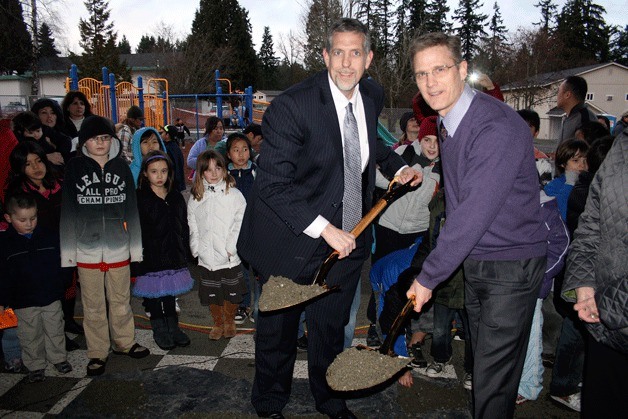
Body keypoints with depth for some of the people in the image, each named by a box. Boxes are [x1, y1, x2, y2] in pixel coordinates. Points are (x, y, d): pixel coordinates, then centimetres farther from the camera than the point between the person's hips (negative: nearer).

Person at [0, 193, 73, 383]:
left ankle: (58, 358, 33)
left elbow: (62, 263, 6)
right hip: (24, 303, -1)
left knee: (55, 331, 14)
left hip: (52, 298, 1)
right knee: (30, 337, 12)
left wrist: (62, 286, 5)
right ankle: (35, 365, 29)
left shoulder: (50, 237, -4)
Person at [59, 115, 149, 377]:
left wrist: (136, 247, 7)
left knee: (121, 300, 12)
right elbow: (68, 211, 1)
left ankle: (124, 342, 31)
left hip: (118, 248, 1)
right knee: (93, 305, 8)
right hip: (87, 249, -1)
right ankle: (97, 353, 22)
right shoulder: (75, 168, 0)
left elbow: (132, 208, 7)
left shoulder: (121, 168, 4)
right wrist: (67, 249, -1)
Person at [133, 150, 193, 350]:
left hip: (173, 255, 4)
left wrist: (185, 254, 8)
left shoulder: (176, 197, 7)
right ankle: (159, 329, 23)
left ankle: (173, 326, 28)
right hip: (150, 257, -4)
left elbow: (184, 228, 11)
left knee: (170, 292, 14)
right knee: (153, 293, 7)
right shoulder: (140, 198, -8)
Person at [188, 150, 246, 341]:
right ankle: (218, 323, 33)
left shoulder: (234, 194, -4)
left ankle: (229, 322, 34)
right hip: (207, 257, 2)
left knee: (231, 292, 11)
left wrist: (232, 247, -14)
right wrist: (197, 249, -3)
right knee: (212, 295, 13)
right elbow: (193, 226, 6)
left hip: (229, 256, -2)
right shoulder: (195, 198, 4)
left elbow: (241, 223, -8)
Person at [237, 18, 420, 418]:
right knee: (279, 328, 16)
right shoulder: (292, 105, -20)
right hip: (293, 240, -4)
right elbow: (273, 184, -24)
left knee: (331, 326, 22)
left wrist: (399, 166, 7)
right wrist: (324, 228, -28)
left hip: (348, 236, 5)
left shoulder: (372, 95, 1)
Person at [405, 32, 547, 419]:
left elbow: (474, 213, -26)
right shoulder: (447, 121, 5)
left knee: (493, 379, 1)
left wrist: (428, 278, -20)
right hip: (474, 261, 8)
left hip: (512, 267, -8)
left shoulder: (499, 127, -24)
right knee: (482, 360, 19)